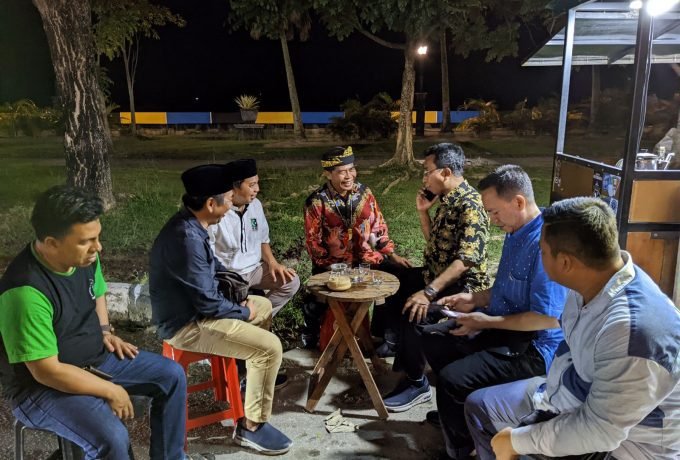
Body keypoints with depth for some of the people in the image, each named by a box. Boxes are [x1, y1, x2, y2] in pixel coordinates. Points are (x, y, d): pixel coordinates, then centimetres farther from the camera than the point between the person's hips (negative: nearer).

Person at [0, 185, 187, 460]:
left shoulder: (84, 256, -8)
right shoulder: (26, 292, -32)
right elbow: (47, 371, -28)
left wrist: (105, 331, 0)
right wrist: (111, 390, -20)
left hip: (96, 357, 8)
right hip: (41, 387, -8)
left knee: (172, 375, 2)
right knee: (113, 438, -29)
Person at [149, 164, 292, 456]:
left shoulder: (190, 224, 2)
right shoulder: (187, 238, -30)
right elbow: (208, 303, -26)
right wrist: (244, 312, -10)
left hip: (194, 307, 10)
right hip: (187, 323, -10)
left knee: (264, 306, 22)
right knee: (269, 347, -17)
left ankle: (252, 372, 39)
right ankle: (251, 426, -1)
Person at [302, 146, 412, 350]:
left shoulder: (364, 192, 2)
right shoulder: (316, 202, -9)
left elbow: (378, 227, 10)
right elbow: (313, 242, -8)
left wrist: (392, 255, 3)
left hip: (367, 259, 4)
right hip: (333, 265, -4)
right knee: (315, 303, -25)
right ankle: (310, 333, 12)